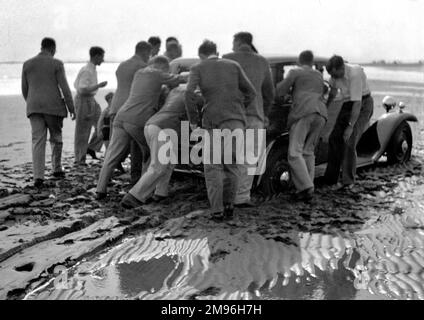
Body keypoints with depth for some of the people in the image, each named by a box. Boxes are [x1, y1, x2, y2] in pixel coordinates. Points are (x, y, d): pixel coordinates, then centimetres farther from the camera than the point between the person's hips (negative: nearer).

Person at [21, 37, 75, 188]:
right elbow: (65, 88, -8)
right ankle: (57, 169, 23)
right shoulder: (56, 64, -4)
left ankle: (38, 177, -11)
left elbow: (24, 89, 13)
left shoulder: (27, 64, 8)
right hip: (53, 106, -3)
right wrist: (71, 108, -1)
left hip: (34, 107, 3)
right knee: (56, 138, 16)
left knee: (38, 141, -1)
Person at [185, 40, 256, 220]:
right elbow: (251, 93, 11)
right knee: (232, 164, 14)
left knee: (212, 167, 7)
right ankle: (228, 205, 8)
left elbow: (189, 94, -7)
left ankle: (217, 210, -1)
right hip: (236, 120, 2)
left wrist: (193, 120, 4)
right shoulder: (233, 65, 16)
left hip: (213, 121, -1)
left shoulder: (197, 68, 10)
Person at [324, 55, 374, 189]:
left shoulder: (355, 74, -31)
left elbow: (358, 103, -32)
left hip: (363, 104, -7)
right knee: (334, 139, 1)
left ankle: (348, 181, -3)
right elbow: (333, 90, 13)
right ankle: (331, 178, 9)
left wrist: (350, 126, -33)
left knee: (349, 142, -16)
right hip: (348, 104, 7)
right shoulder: (335, 72, -9)